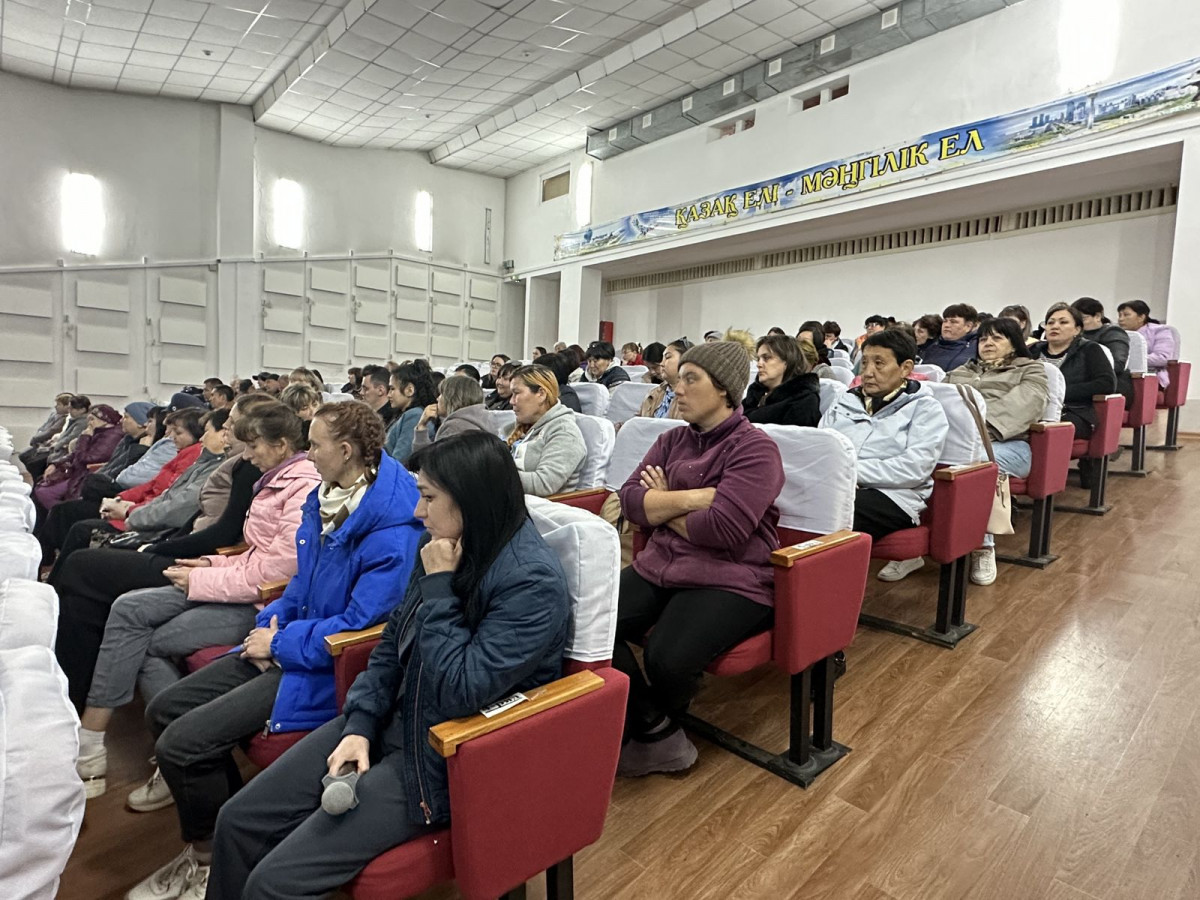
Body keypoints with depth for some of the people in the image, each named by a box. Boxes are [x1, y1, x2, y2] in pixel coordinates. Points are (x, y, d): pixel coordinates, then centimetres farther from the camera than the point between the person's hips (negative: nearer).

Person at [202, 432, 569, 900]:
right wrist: (360, 724, -2)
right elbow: (392, 641, 7)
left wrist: (438, 586, -23)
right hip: (391, 721, 7)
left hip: (445, 758, -7)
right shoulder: (445, 547, -2)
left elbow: (460, 690, -28)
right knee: (238, 820, 8)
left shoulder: (533, 582, -25)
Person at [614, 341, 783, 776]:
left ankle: (651, 727, 9)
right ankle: (657, 734, 2)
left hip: (730, 580, -6)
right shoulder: (672, 440, 14)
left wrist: (662, 507, -4)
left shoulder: (755, 449, -6)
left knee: (667, 659, -30)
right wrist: (692, 498, -12)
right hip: (659, 568, 6)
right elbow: (630, 500, 1)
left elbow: (723, 528, -20)